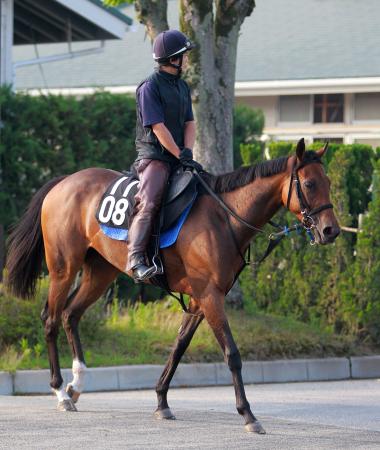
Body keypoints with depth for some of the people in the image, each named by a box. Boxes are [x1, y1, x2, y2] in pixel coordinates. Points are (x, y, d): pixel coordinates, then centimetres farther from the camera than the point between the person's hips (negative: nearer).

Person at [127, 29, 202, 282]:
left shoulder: (183, 87, 18)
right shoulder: (150, 87, -9)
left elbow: (190, 123, 12)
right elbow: (158, 128, -14)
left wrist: (187, 153, -5)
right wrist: (181, 155, -16)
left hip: (178, 156, 8)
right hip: (154, 155, -8)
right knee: (149, 203, -26)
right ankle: (136, 259, -35)